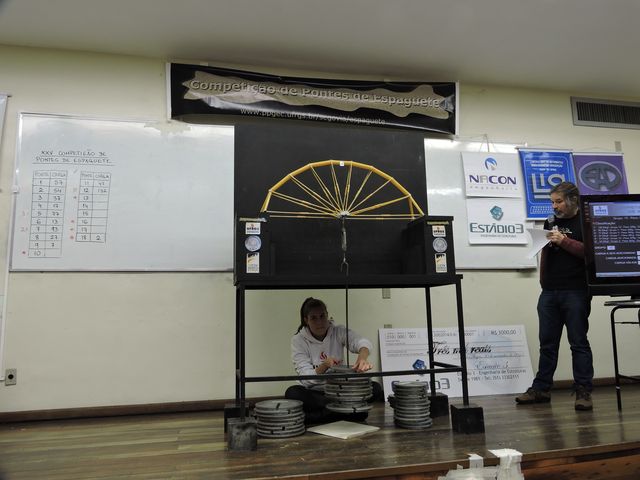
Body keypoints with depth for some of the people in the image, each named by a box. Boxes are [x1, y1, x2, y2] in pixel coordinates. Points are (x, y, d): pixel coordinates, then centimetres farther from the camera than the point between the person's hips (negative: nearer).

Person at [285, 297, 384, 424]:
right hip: (313, 393, -1)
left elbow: (362, 342, -25)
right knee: (292, 393, -34)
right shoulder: (298, 340, -8)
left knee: (375, 388, -20)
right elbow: (306, 377, -16)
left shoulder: (338, 332, -4)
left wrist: (362, 358, -49)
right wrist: (325, 366, -36)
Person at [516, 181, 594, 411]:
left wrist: (563, 240, -17)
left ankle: (583, 391, 8)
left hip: (576, 291, -6)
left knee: (579, 342, 0)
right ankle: (541, 389, 16)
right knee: (547, 343, 9)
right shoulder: (551, 221, 16)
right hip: (549, 292, 6)